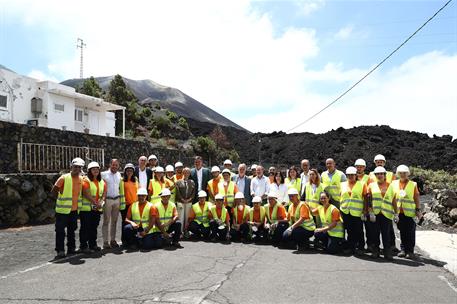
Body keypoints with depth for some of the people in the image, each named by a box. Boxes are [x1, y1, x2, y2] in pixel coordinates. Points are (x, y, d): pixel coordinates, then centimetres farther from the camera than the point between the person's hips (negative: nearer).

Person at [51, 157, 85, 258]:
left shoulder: (81, 179, 4)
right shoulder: (64, 178, -11)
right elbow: (53, 191, -8)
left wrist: (76, 201, 10)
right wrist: (61, 198, -3)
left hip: (74, 209, 5)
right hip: (63, 209, -5)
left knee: (72, 230, 15)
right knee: (60, 230, -1)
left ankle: (71, 249, 26)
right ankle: (60, 251, 7)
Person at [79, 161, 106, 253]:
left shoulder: (102, 181, 14)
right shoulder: (86, 180, -6)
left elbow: (104, 193, 8)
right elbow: (87, 194, -16)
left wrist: (101, 202, -10)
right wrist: (95, 203, -17)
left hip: (97, 208, 6)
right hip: (86, 208, -6)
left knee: (94, 227, 14)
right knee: (85, 227, -2)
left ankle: (93, 244, 24)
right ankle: (83, 246, 5)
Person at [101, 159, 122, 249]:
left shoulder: (119, 175, 11)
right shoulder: (103, 174, -3)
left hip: (117, 200, 4)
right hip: (107, 200, -4)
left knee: (114, 221, 9)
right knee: (106, 221, -1)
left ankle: (113, 240, 17)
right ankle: (105, 242, 3)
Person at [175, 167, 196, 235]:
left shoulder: (192, 182, 11)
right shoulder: (178, 182, 3)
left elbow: (193, 192, 7)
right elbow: (177, 192, -3)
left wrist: (189, 199, -6)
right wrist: (182, 199, -10)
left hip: (189, 202, 3)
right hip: (180, 202, -3)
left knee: (187, 217, 5)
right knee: (181, 217, -3)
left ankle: (186, 232, 11)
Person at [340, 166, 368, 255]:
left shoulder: (362, 184, 2)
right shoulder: (343, 184, 12)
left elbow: (365, 198, 1)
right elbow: (340, 197, 14)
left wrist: (364, 211, -4)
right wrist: (340, 209, 8)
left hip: (357, 212, -3)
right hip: (346, 212, 3)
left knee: (358, 231, 3)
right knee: (349, 231, 10)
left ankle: (360, 247, 16)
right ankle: (350, 247, 20)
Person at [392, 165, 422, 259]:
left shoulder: (413, 184, 2)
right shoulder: (394, 183, 7)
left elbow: (416, 198, 2)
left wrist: (418, 210, -3)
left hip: (410, 212, -2)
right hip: (398, 212, 2)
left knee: (410, 233, 1)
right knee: (402, 232, 10)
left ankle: (410, 251, 9)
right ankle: (403, 249, 18)